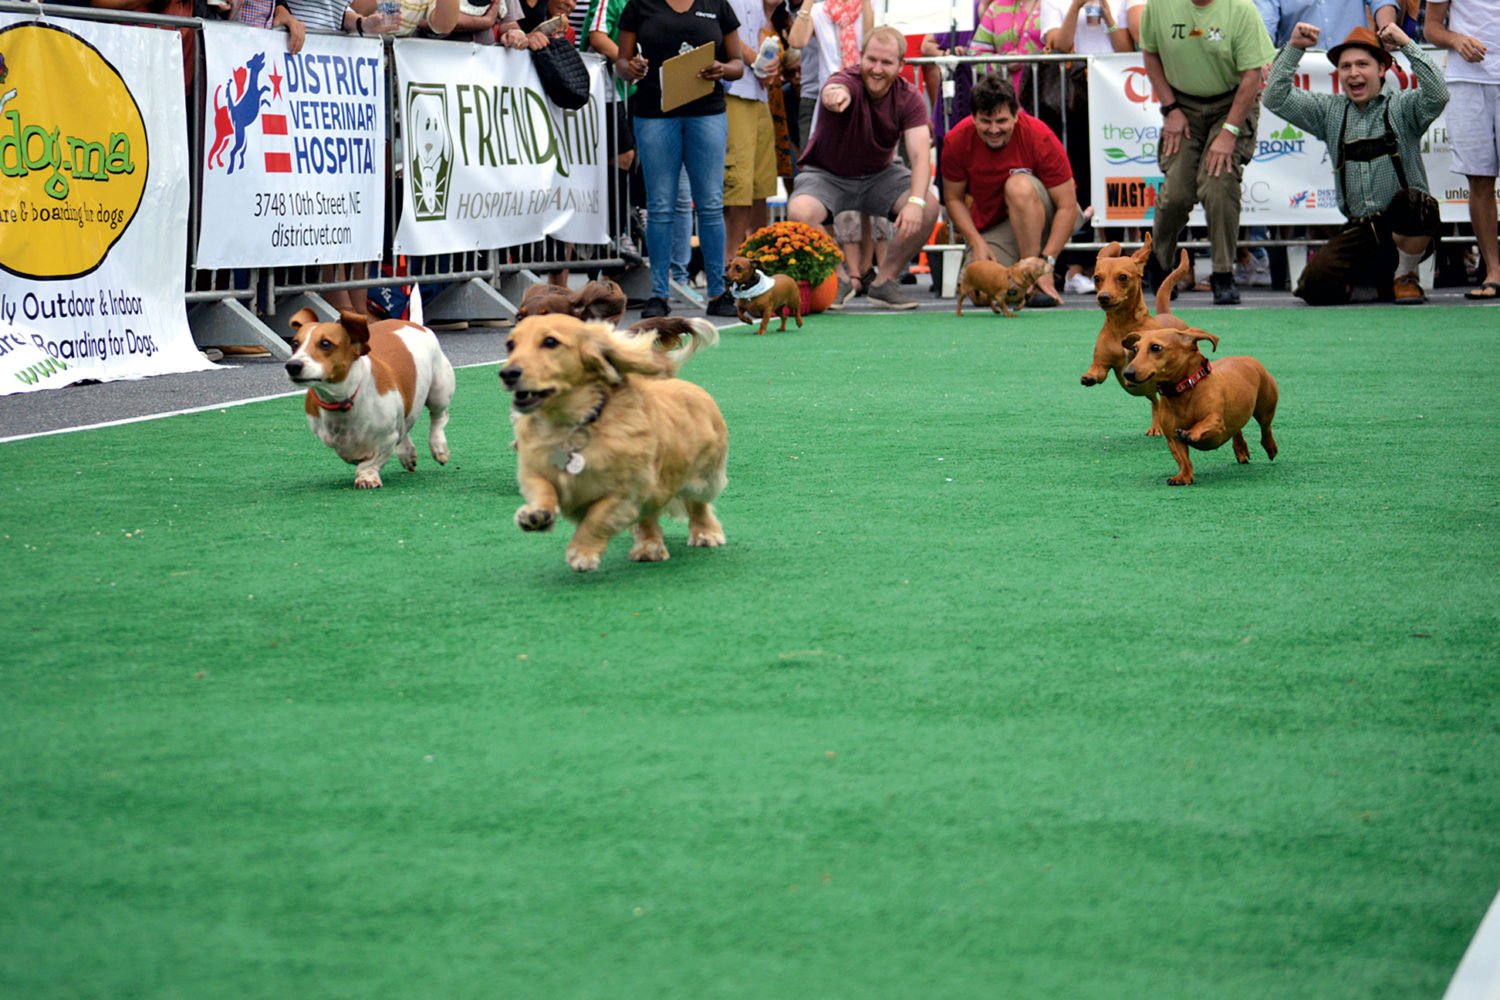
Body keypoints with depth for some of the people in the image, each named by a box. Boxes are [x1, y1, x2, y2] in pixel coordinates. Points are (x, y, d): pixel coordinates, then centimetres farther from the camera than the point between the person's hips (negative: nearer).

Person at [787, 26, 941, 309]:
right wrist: (835, 95, -78)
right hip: (826, 175, -3)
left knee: (929, 205, -24)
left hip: (879, 175, 3)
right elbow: (836, 91, -51)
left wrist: (916, 201, -40)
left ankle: (884, 280, -3)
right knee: (799, 212, -34)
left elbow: (920, 154, -22)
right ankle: (839, 278, -6)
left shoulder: (908, 98, -13)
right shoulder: (848, 82, -24)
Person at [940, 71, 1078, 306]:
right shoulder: (957, 141, -13)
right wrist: (977, 243, -16)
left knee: (1019, 186, -35)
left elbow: (1067, 207, -20)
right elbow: (953, 199, 0)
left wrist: (1046, 262, -27)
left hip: (1038, 218, -2)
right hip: (990, 227, 3)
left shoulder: (1039, 137, -21)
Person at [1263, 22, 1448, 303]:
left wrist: (1407, 45, -15)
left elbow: (1437, 95, -16)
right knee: (1315, 285, -20)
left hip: (1407, 230, -3)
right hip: (1359, 232, 3)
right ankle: (1380, 285, 12)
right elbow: (1276, 99, 9)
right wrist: (1294, 48, 2)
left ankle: (1404, 277, -8)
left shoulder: (1401, 108, 3)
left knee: (1412, 201, -38)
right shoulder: (1330, 111, 14)